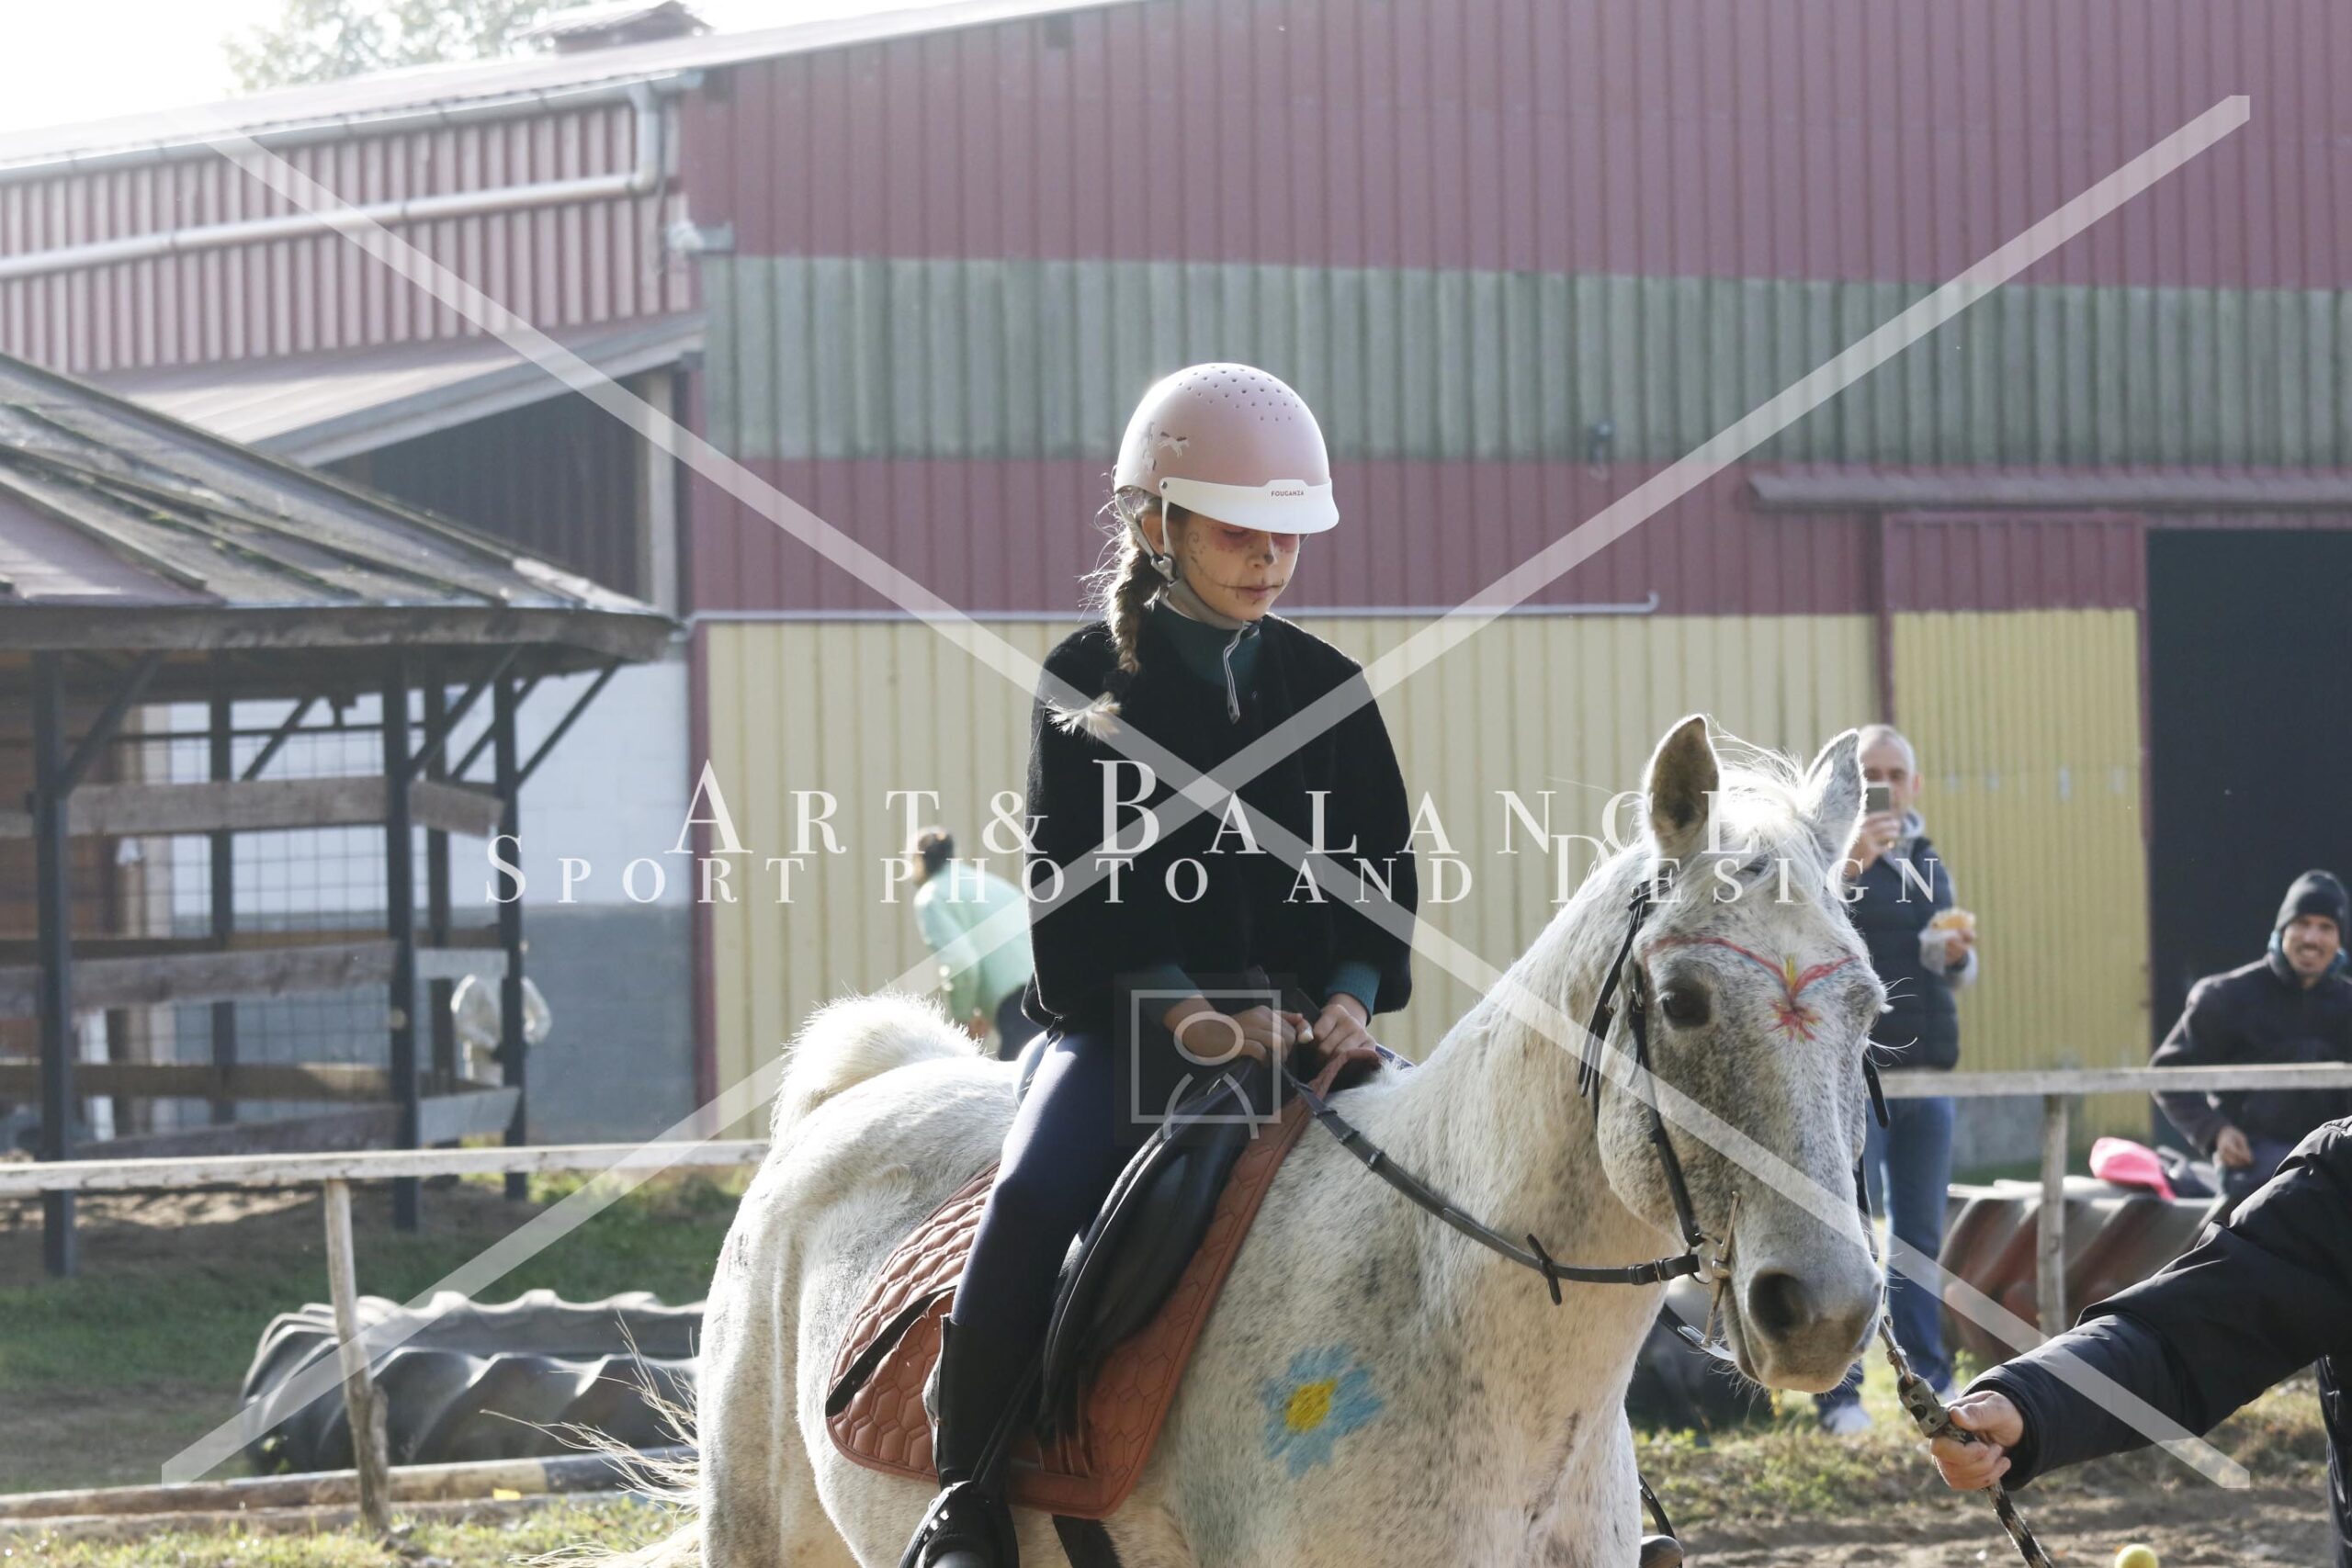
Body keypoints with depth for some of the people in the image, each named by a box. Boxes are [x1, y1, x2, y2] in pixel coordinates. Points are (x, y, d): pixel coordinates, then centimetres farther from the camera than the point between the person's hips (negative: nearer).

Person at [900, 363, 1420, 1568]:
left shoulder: (1327, 690, 11)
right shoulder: (1087, 685, 1)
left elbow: (1380, 880, 9)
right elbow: (1073, 898, -5)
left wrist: (1349, 1000, -11)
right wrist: (1189, 1015, -20)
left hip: (1300, 1030, 3)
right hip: (1128, 1027, -3)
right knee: (1032, 1207, -30)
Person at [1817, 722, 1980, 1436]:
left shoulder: (1928, 858, 17)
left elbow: (1958, 975, 20)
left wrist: (1956, 951, -4)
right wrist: (1849, 863, -32)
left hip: (1926, 1065, 6)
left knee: (1920, 1234, 10)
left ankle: (1929, 1383, 16)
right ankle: (1839, 1392, -8)